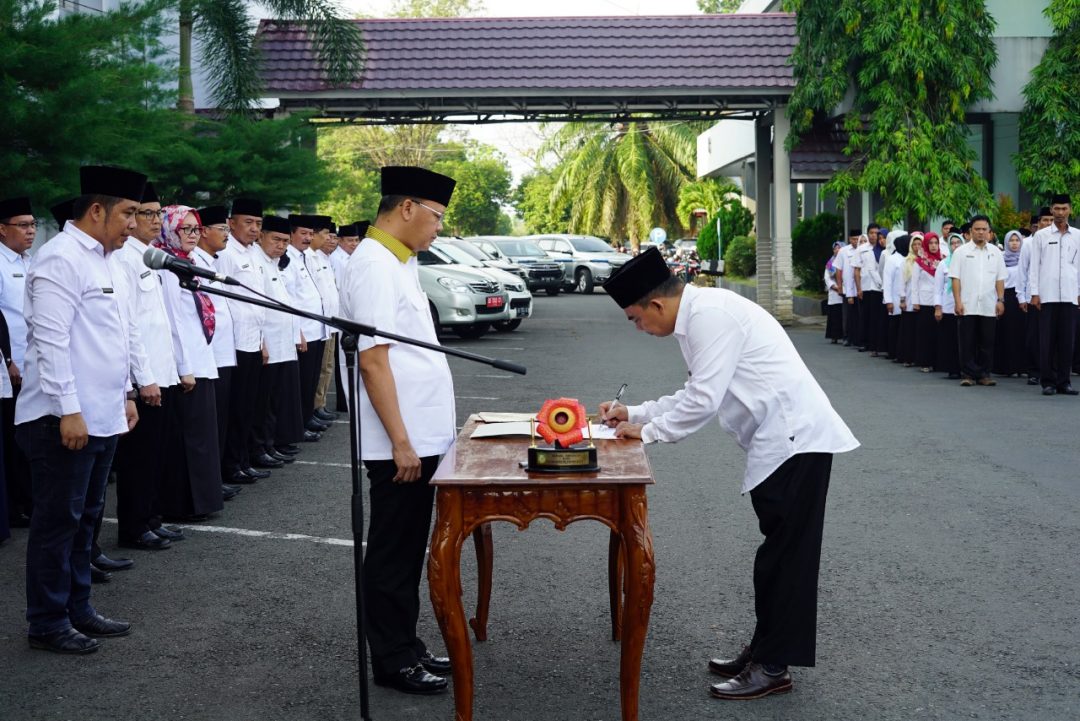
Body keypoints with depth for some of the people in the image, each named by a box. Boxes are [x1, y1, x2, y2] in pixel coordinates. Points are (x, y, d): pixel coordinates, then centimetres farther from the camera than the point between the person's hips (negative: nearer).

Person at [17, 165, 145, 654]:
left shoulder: (97, 259, 16)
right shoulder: (62, 259, -14)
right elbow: (51, 340, -20)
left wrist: (125, 393, 20)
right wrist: (69, 410, -22)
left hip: (101, 416, 10)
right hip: (66, 419, -9)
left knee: (83, 519, 16)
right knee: (58, 522, 0)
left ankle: (77, 610, 26)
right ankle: (47, 623, 11)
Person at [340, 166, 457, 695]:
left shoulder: (399, 262, 13)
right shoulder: (374, 265, -17)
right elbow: (372, 360, -22)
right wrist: (400, 441, -21)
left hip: (421, 435, 9)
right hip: (400, 442, -9)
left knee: (408, 550, 18)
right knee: (393, 553, 3)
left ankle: (404, 646, 30)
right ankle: (392, 661, 15)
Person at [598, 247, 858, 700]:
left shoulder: (710, 313, -18)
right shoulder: (699, 314, 13)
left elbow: (704, 400, -20)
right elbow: (696, 393, 22)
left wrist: (648, 432, -6)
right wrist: (635, 414, 19)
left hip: (794, 440, -10)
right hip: (781, 441, 10)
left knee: (785, 556, -2)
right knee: (777, 551, 16)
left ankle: (772, 668, 6)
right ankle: (764, 651, 26)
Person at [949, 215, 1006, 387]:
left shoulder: (995, 252, 10)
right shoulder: (962, 251, 3)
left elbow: (1000, 279, 10)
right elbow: (955, 278, -1)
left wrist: (1001, 300, 1)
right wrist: (958, 301, -8)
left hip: (989, 307, 2)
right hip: (967, 307, -2)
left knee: (987, 342, 5)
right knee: (967, 342, 0)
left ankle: (984, 374, 12)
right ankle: (968, 374, 6)